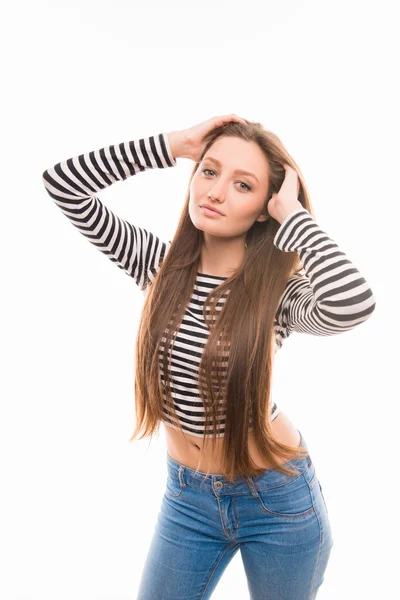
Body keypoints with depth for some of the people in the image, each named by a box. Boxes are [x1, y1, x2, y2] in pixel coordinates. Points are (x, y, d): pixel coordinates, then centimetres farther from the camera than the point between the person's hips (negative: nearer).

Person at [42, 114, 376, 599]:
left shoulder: (280, 291, -17)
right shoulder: (160, 263, -7)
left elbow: (353, 304, -41)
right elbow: (61, 182, -13)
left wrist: (292, 212, -27)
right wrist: (172, 145, -17)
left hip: (277, 498, -2)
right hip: (186, 498, 3)